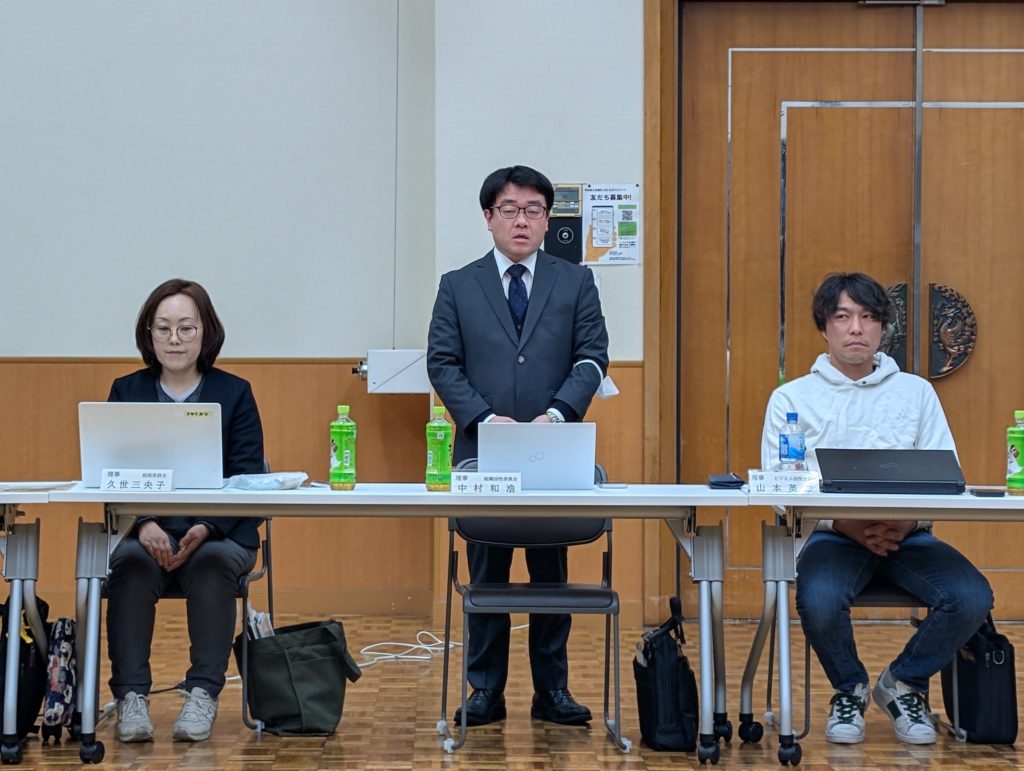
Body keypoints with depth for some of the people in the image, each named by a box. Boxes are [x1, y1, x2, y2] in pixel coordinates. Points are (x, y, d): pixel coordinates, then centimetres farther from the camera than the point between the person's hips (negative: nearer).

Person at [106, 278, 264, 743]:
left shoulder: (235, 394, 7)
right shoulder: (126, 392, 10)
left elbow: (248, 479, -2)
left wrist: (208, 528, -21)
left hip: (220, 535, -1)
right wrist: (143, 525, -20)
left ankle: (203, 694, -26)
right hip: (144, 533, 1)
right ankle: (131, 696, -28)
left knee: (213, 563, -33)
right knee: (131, 563, -31)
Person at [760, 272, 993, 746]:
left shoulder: (916, 392, 15)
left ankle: (903, 683, 3)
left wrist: (907, 522, -13)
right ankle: (850, 688, -1)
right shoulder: (791, 398, 9)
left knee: (972, 598, -26)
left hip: (908, 536, 2)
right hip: (832, 535, -2)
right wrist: (846, 524, -15)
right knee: (819, 599, -35)